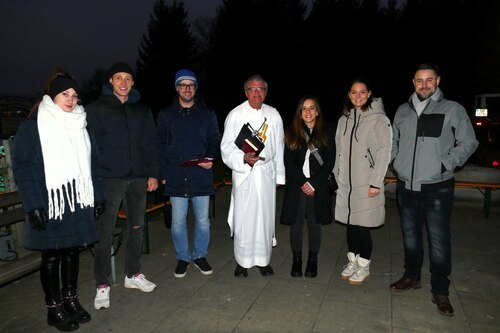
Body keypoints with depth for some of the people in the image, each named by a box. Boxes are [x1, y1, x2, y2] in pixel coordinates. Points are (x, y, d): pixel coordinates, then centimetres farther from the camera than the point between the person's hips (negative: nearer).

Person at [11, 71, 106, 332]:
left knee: (72, 251, 14)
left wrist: (98, 195, 9)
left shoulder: (80, 126, 12)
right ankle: (54, 308, 22)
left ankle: (71, 299, 30)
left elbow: (92, 164, 14)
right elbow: (22, 168, -8)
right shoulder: (32, 127, -4)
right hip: (50, 204, -5)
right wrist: (33, 205, -15)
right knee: (52, 256, 6)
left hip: (78, 202, 5)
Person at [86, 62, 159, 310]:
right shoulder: (96, 110, 3)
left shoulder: (142, 110, 13)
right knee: (105, 232, -1)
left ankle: (133, 274, 26)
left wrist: (153, 174, 4)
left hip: (138, 178, 4)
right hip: (109, 178, -3)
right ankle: (102, 285, 10)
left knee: (136, 227, 11)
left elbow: (152, 144, 11)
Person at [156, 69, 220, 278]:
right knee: (178, 221, 6)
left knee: (203, 220, 7)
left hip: (201, 176, 1)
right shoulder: (166, 115, 7)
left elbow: (215, 141, 11)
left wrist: (210, 158, -9)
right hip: (176, 177, 0)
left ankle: (200, 255, 26)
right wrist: (163, 173, 1)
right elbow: (160, 146, 7)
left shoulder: (207, 114, 9)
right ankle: (182, 258, 24)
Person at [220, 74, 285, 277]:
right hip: (243, 173, -2)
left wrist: (279, 174, 12)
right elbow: (226, 147, -3)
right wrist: (243, 158, -22)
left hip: (267, 172, 3)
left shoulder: (273, 115, 9)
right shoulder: (235, 115, -1)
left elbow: (279, 147, 13)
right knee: (243, 217, 0)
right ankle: (243, 261, 17)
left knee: (265, 216, 8)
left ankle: (263, 260, 24)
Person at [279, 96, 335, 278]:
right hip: (296, 186, 1)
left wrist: (313, 184, -10)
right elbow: (289, 162, 0)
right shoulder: (291, 133, 6)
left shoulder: (327, 133, 4)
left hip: (318, 187, 0)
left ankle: (312, 261, 22)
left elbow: (329, 162, -1)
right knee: (296, 224, 5)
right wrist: (303, 183, -10)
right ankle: (296, 260, 20)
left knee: (314, 224, 7)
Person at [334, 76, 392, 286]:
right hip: (345, 183, 5)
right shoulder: (344, 119, 11)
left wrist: (376, 183, -14)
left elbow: (384, 153, -10)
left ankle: (364, 266, 19)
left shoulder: (379, 119, -6)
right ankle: (352, 261, 29)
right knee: (349, 223, 12)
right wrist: (336, 177, 11)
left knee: (362, 225, 1)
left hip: (366, 184, -5)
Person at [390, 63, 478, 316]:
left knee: (439, 239, 0)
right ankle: (412, 277, 34)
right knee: (410, 234, 16)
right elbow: (393, 141, 18)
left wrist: (446, 164, -11)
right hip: (406, 186, 4)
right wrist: (396, 162, 5)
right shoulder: (402, 110, 9)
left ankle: (440, 291, 17)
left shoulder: (453, 109, -2)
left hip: (437, 187, -4)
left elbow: (468, 142, -1)